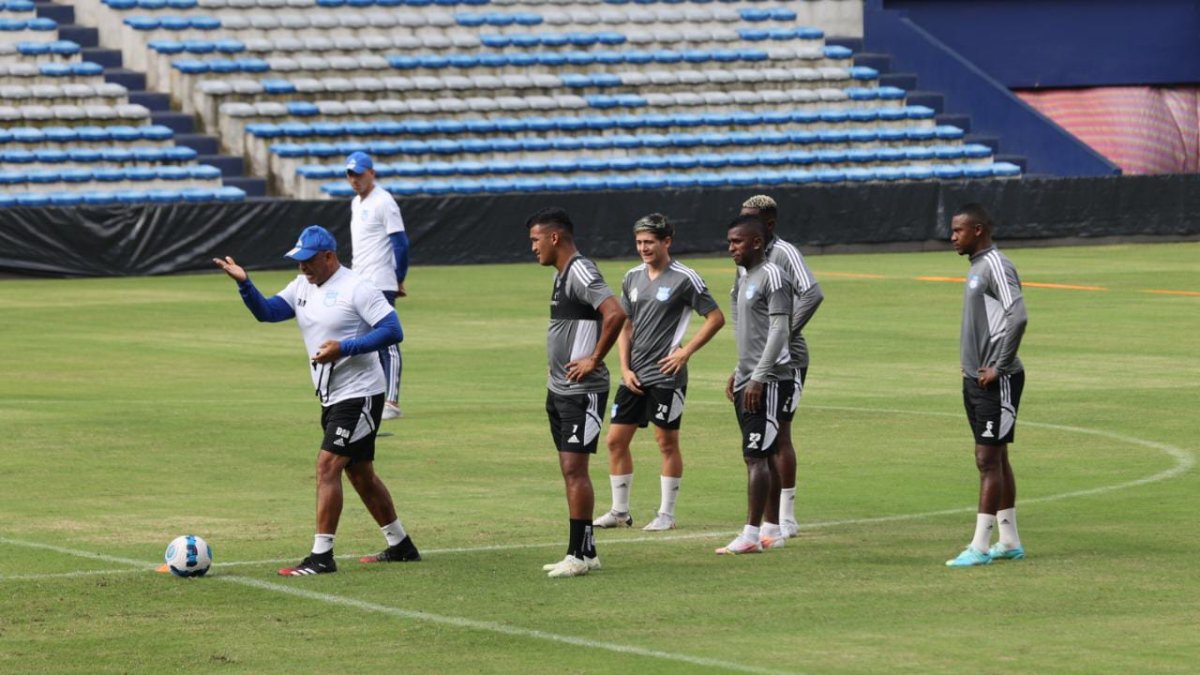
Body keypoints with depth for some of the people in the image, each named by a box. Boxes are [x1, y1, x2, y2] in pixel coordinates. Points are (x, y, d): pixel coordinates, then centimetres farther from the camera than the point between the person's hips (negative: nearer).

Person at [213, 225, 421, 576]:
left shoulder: (356, 288, -14)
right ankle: (400, 545, 28)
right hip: (332, 398, 9)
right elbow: (266, 311, 4)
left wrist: (344, 347, -26)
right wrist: (244, 283, -13)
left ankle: (321, 556, -15)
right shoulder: (302, 286, 10)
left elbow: (392, 330, -20)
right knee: (361, 473, 15)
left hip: (360, 394, -9)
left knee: (327, 465, -16)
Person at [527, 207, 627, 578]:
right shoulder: (562, 274, 15)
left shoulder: (580, 273, -15)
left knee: (574, 469, -9)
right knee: (569, 471, 11)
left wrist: (594, 360, -21)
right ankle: (584, 552, 15)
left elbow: (616, 314, -28)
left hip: (582, 391, -10)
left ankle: (579, 554, -6)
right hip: (559, 390, 10)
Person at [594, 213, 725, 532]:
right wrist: (625, 368, 5)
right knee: (616, 439, 4)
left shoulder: (684, 278, -8)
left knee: (667, 442, -1)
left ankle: (666, 514, 8)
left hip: (666, 375, -6)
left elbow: (716, 318, -6)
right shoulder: (633, 278, 11)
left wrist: (685, 351, -11)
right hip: (635, 375, 6)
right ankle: (619, 511, 15)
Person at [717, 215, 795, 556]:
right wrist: (738, 372, 20)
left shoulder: (772, 276, -12)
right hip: (748, 379, 9)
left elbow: (779, 330, -17)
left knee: (756, 455, -11)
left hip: (769, 381, -9)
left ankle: (751, 534, -12)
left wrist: (758, 378, -20)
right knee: (764, 456, 10)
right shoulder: (744, 277, 17)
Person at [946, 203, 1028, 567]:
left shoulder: (996, 266, -14)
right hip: (975, 379, 10)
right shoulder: (976, 268, 16)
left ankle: (979, 547, -9)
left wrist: (998, 367, -21)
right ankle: (1009, 541, 18)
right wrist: (972, 366, 16)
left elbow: (1017, 317, -24)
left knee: (989, 459, -8)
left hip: (996, 382, -10)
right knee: (995, 459, 12)